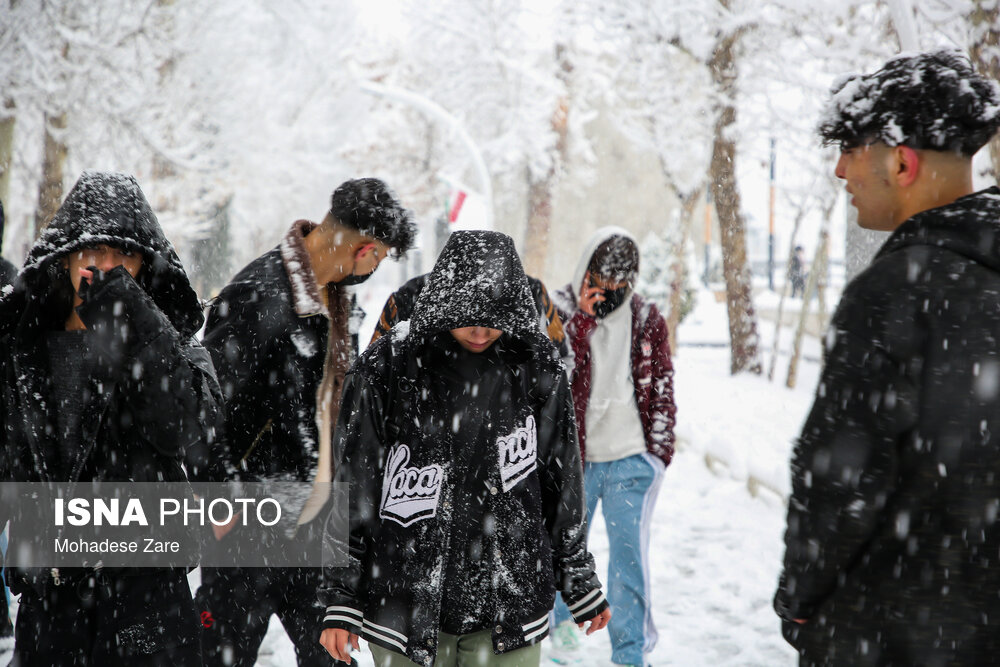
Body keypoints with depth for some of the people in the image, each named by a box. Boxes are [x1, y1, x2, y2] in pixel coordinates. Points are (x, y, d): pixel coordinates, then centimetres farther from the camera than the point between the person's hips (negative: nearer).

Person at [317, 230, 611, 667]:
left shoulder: (538, 369, 0)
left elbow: (561, 484, 10)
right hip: (406, 611, -1)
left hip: (510, 613, 1)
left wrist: (580, 583, 17)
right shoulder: (386, 369, -6)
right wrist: (340, 602, -1)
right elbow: (352, 488, -1)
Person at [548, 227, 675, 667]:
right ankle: (565, 621, 38)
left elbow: (662, 388, 10)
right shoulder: (559, 311, 0)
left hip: (631, 461, 0)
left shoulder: (647, 319, 5)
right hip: (573, 457, 0)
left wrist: (659, 450, 6)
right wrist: (583, 317, -17)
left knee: (630, 556, -1)